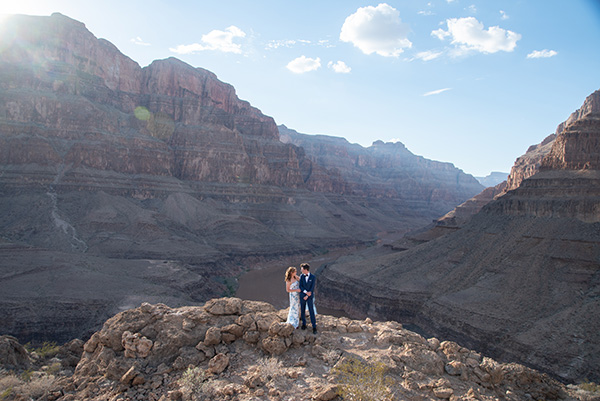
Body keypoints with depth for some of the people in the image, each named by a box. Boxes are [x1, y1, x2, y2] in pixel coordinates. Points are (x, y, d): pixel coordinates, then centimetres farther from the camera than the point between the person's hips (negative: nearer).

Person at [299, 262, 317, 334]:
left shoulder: (313, 277, -11)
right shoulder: (301, 276, -3)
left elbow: (312, 288, -13)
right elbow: (301, 287, -8)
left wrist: (307, 296, -16)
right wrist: (306, 292, -23)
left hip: (309, 297, -3)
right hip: (302, 296, 3)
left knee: (311, 312, -3)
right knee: (302, 311, 12)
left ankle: (314, 327, 7)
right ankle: (304, 324, 31)